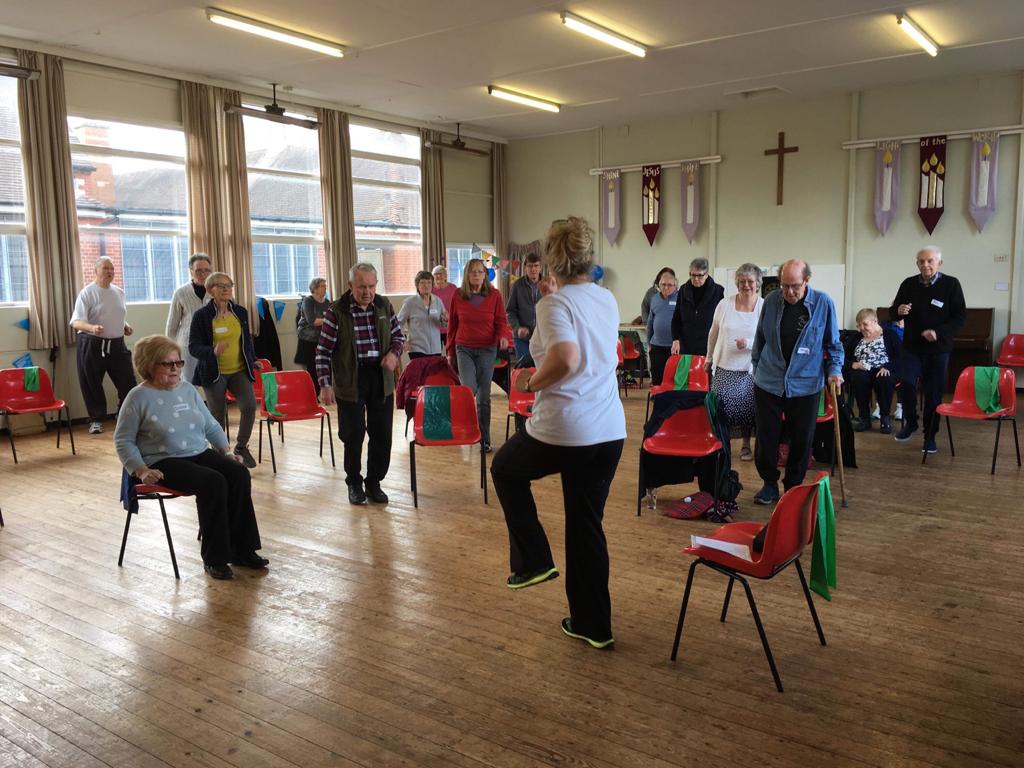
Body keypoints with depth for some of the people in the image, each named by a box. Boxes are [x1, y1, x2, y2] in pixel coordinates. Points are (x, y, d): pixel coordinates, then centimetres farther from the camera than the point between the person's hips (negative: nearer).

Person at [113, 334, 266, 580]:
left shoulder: (188, 389, 13)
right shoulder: (139, 397, -3)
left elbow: (211, 425, 19)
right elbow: (123, 440, -2)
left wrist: (226, 450, 6)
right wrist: (141, 470, -14)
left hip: (200, 454, 6)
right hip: (165, 462, -6)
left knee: (239, 474, -22)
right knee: (213, 482, -32)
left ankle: (242, 549, -16)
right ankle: (214, 558, -20)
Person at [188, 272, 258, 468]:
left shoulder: (240, 312, 5)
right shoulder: (201, 315, -8)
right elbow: (193, 346, -10)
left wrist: (252, 361, 12)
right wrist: (213, 351, -27)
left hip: (240, 371, 3)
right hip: (214, 373, -3)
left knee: (249, 406, -15)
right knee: (217, 415, 5)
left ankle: (241, 446, 9)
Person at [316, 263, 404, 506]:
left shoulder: (384, 305, 3)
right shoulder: (336, 311, -9)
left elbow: (398, 334, 16)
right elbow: (324, 351, -6)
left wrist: (394, 352, -5)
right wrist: (325, 384, -11)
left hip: (381, 379, 4)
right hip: (350, 381, -4)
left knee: (382, 434, 7)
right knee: (353, 435, 3)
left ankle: (374, 482, 23)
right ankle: (354, 483, 22)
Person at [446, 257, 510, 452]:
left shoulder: (494, 295, 0)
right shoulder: (458, 296, 2)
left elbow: (501, 321, 3)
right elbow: (452, 325, 9)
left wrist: (503, 336, -18)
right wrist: (451, 352, 12)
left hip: (487, 350, 0)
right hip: (464, 349, 0)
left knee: (484, 396, 4)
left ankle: (484, 439, 14)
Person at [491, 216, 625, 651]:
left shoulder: (555, 303, -13)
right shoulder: (607, 299, 9)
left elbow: (566, 357, -30)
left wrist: (531, 384, -13)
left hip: (562, 430, -6)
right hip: (610, 431, 7)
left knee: (505, 470, 24)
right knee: (587, 525, 16)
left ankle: (533, 561, 21)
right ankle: (593, 624, 24)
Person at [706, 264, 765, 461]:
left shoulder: (765, 308, -6)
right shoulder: (725, 304, -1)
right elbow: (713, 333, 10)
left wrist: (749, 344, -22)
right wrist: (709, 358, 17)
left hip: (749, 369, -1)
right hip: (724, 367, 1)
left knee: (747, 408, 7)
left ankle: (746, 444, 25)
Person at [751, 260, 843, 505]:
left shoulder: (823, 303, -6)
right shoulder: (771, 300, -2)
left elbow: (833, 342, 5)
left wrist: (835, 369, -5)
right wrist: (757, 366, 16)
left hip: (806, 385, -1)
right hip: (768, 382, 1)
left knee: (802, 439, 8)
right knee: (766, 437, 4)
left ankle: (793, 487, 24)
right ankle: (770, 483, 22)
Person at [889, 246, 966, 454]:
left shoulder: (951, 284, -4)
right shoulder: (909, 284, 2)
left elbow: (960, 317, -5)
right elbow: (892, 312, 11)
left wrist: (939, 332, -20)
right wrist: (898, 310, -14)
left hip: (939, 349, -1)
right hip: (912, 346, 1)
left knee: (934, 393, 3)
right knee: (906, 382, -18)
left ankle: (930, 437, 18)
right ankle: (910, 423, 6)